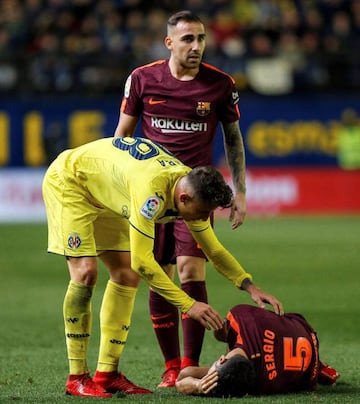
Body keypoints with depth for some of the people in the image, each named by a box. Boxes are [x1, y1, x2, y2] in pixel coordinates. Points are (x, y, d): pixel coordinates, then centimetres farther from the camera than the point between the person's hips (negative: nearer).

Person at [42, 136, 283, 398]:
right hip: (68, 182, -9)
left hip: (102, 195, 9)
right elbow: (142, 261, -39)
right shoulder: (152, 190, -40)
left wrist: (251, 287, -11)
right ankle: (77, 378, -13)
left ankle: (107, 374, 5)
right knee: (86, 272, -19)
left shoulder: (192, 191, -13)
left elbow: (214, 250, 1)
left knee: (126, 275, 1)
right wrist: (189, 305, -38)